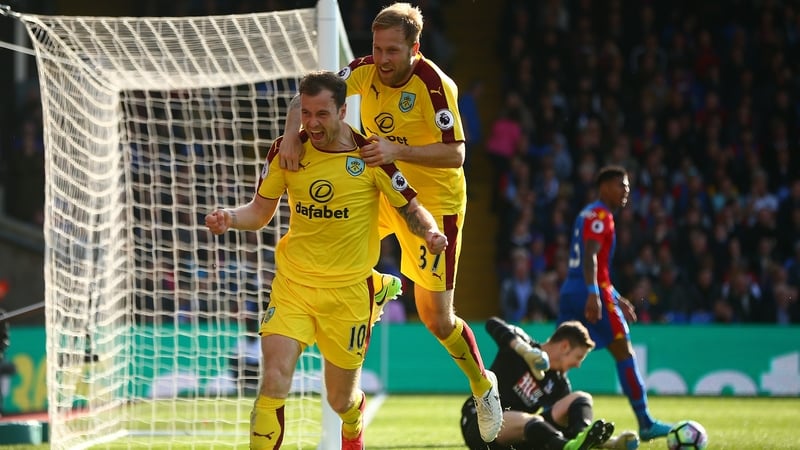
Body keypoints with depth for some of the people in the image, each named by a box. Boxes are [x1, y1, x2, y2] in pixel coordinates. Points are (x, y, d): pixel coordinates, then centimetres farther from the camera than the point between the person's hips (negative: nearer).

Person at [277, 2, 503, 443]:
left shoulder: (434, 85, -25)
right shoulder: (363, 72, -10)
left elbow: (455, 154, -27)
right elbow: (304, 102, -9)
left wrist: (398, 151, -40)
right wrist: (293, 137, -30)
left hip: (434, 200, -5)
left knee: (436, 318, -2)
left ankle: (483, 385, 26)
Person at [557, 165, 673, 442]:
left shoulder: (588, 214, 23)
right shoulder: (600, 215, -8)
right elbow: (590, 255, -22)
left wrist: (616, 298, 32)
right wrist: (594, 294, -33)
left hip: (570, 291, 9)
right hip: (591, 294, -9)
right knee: (624, 353, -2)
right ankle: (645, 424, 0)